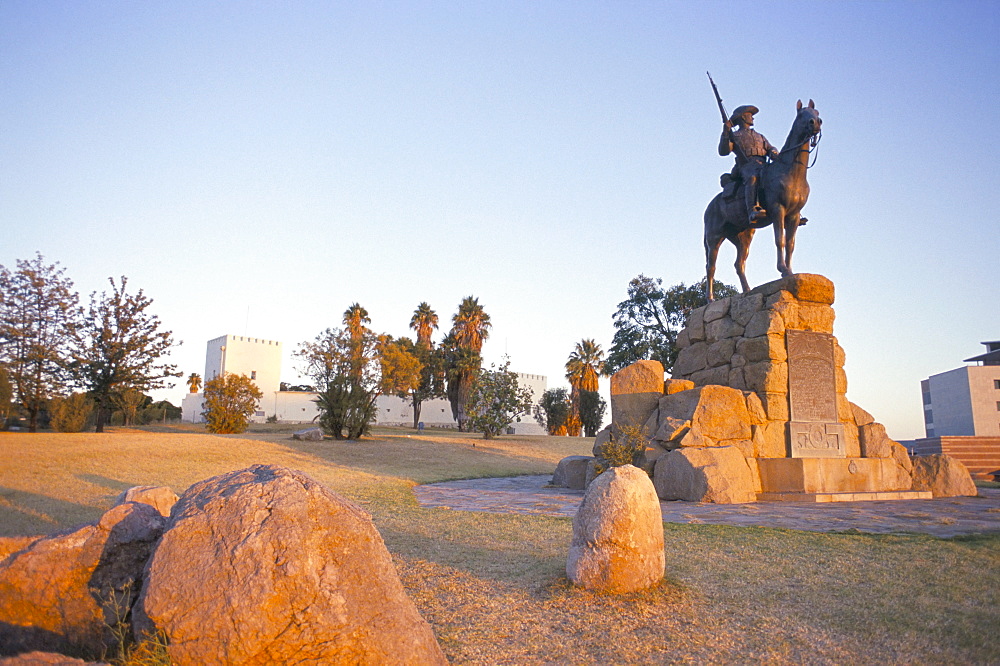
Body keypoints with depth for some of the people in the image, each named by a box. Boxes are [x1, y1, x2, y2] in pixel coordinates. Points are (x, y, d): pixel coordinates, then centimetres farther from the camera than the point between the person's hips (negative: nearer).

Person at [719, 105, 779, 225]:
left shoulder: (759, 136, 38)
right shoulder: (734, 136, 23)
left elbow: (770, 148, 25)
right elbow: (723, 151, 6)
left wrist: (774, 153, 1)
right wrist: (725, 133, -4)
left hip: (763, 165, 5)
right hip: (746, 165, -5)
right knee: (752, 178, -39)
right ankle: (752, 211, -56)